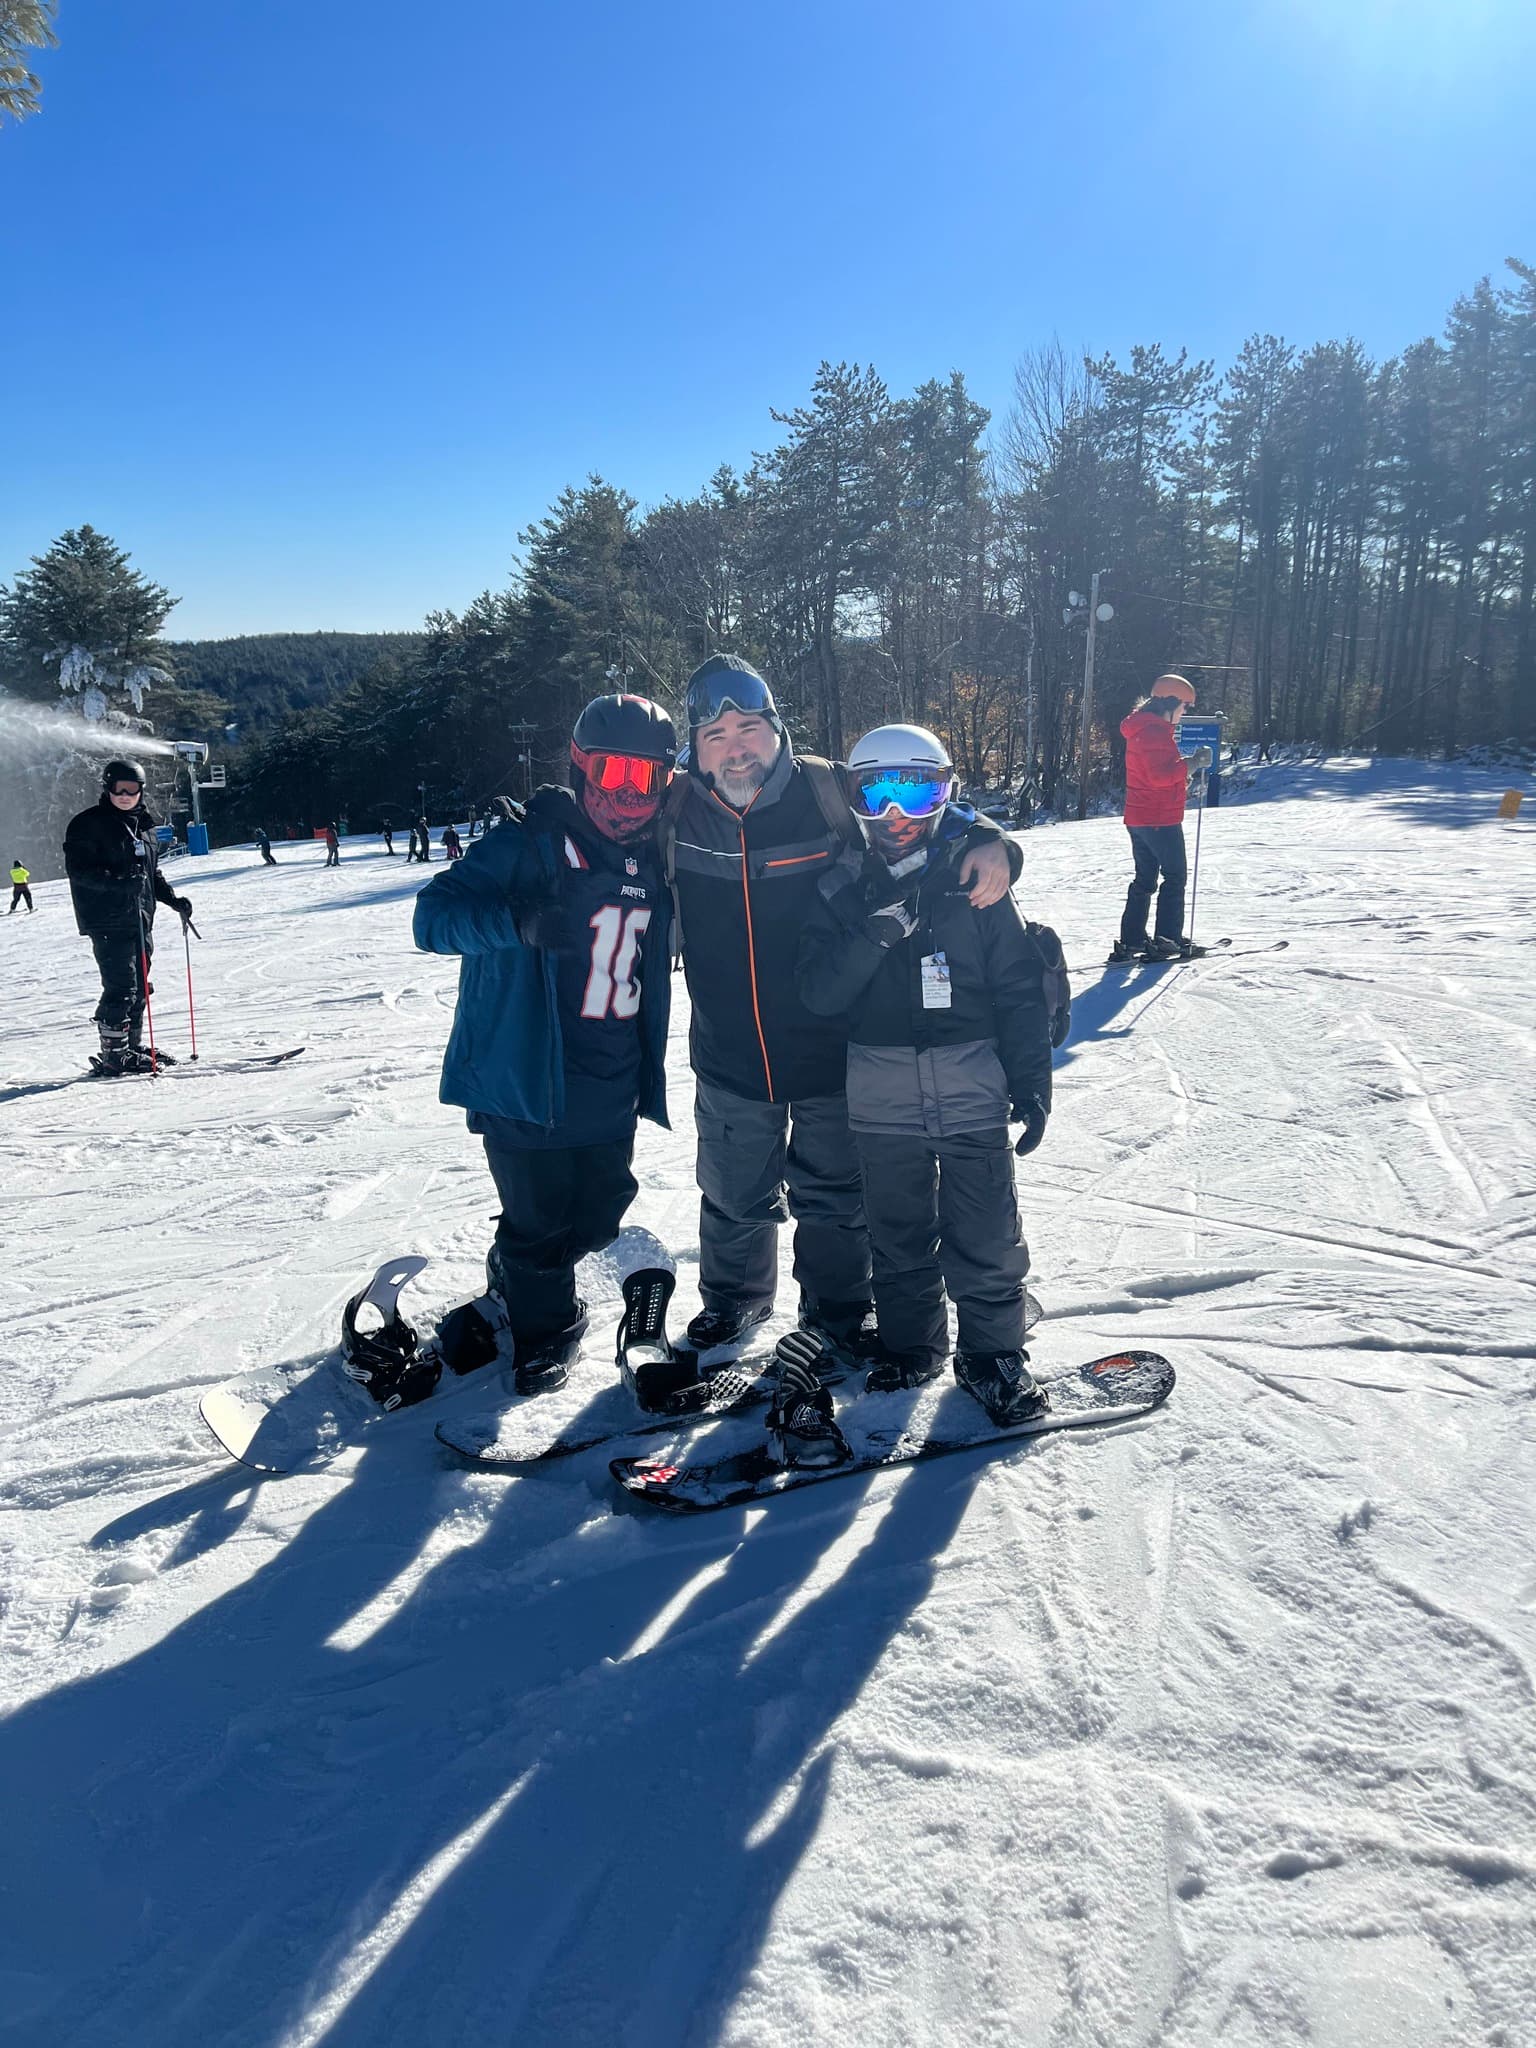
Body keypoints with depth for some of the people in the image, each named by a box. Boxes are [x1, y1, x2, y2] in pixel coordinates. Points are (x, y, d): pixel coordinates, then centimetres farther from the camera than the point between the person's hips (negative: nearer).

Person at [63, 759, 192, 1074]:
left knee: (140, 987, 12)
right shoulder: (88, 824, -6)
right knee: (121, 987, -11)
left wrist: (173, 900, 13)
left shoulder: (143, 824, 16)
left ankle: (132, 1046, 23)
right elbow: (78, 870, -14)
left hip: (140, 918, 8)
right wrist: (118, 882, -27)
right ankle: (113, 1054, -5)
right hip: (108, 921, -8)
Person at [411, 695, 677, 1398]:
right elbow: (434, 916, -18)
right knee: (539, 1220, 5)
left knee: (598, 1216, 14)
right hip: (527, 1079, -6)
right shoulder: (528, 845, -10)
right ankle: (545, 1327, 32)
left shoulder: (653, 865, 9)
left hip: (611, 1093, 6)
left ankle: (517, 1272, 43)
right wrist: (518, 920, -34)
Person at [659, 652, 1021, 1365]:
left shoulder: (829, 792, -13)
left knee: (834, 1195, 16)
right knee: (735, 1199, 19)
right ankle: (733, 1299, 46)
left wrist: (986, 843, -22)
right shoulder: (677, 812, -5)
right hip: (730, 1058, 2)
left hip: (831, 1047, -1)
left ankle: (838, 1308, 40)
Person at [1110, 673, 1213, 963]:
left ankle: (1131, 940, 12)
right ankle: (1167, 939, -2)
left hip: (1138, 817, 10)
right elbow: (1160, 775, -26)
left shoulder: (1143, 728, 16)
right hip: (1161, 819, -10)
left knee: (1145, 878, 12)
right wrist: (1193, 763, -20)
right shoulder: (1155, 732, -17)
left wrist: (1182, 777, 12)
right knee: (1175, 876, -2)